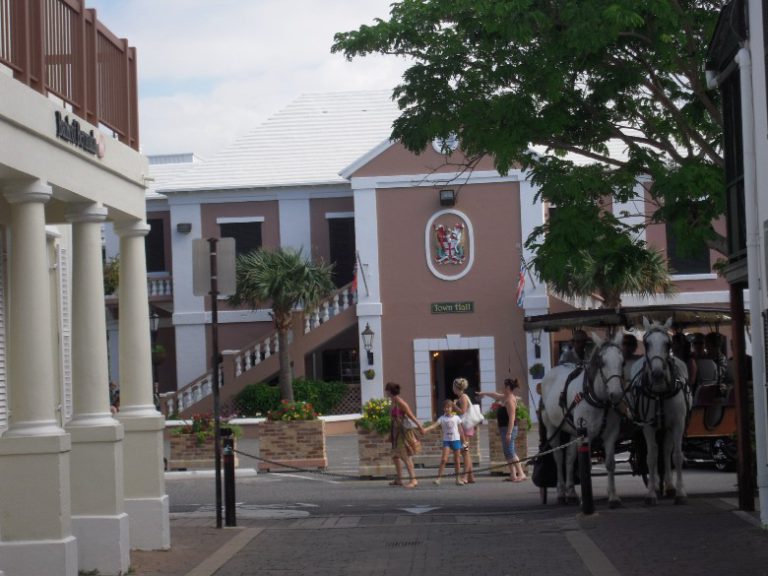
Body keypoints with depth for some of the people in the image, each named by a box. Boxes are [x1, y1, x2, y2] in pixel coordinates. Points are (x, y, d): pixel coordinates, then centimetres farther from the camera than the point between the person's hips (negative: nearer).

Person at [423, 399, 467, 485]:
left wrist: (463, 442, 7)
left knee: (457, 461, 6)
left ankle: (458, 479, 14)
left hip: (456, 440, 1)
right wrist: (425, 429, -28)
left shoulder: (456, 418, 2)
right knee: (444, 459, -13)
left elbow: (461, 430, 7)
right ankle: (438, 478, -13)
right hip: (446, 440, -1)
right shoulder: (442, 418, 1)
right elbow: (434, 425, -12)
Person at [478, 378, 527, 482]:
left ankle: (521, 474, -16)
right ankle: (513, 475, 11)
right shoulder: (505, 398, 13)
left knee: (509, 452, -12)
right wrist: (484, 393, 47)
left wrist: (509, 433, -26)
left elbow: (512, 418, -23)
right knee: (508, 453, 10)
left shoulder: (510, 400, -17)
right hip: (504, 428, 10)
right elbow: (495, 395, 34)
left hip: (508, 428, -10)